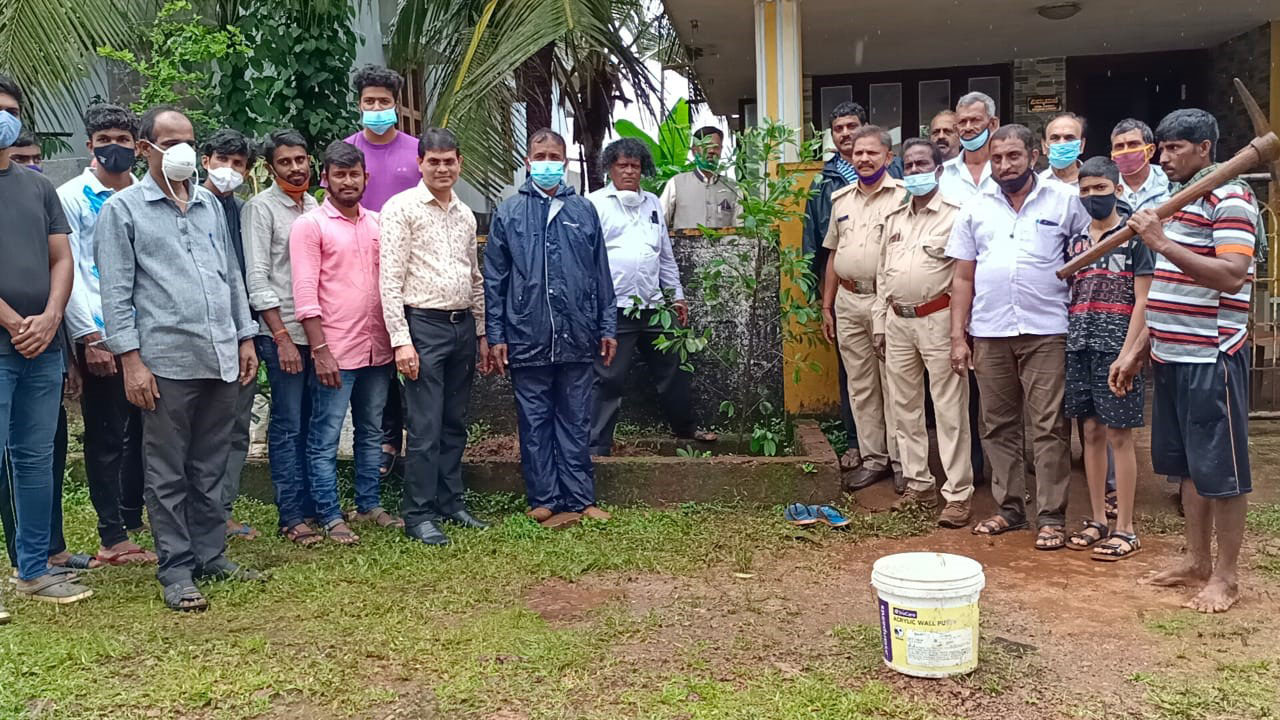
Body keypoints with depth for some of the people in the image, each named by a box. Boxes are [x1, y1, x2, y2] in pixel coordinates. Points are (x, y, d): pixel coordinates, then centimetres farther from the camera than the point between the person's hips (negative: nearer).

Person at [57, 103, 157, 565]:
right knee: (107, 436, 3)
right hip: (101, 336, -4)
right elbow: (68, 272, -5)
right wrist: (90, 337, -12)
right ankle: (113, 538, 10)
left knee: (143, 431, 9)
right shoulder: (71, 197, 1)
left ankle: (131, 521, 22)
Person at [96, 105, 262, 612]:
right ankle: (176, 570, 12)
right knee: (168, 474, 3)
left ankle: (211, 556, 22)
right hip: (167, 361, -4)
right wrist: (131, 360, -10)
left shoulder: (209, 205, 16)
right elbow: (116, 291, -4)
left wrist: (244, 337, 12)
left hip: (222, 359, 5)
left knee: (210, 468, 12)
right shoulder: (123, 209, 1)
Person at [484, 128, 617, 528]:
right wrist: (495, 336, -2)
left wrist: (608, 327, 7)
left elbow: (601, 275, 11)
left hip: (577, 340, 1)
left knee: (575, 421, 8)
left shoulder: (583, 210, 10)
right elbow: (494, 279, 4)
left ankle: (580, 499, 16)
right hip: (527, 339, -1)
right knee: (535, 424, 5)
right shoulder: (508, 213, 5)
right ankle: (545, 500, 13)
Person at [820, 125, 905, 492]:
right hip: (848, 303, 6)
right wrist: (826, 306, 16)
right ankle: (873, 458, 21)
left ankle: (902, 461, 12)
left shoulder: (902, 196, -5)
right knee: (860, 387, 11)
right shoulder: (840, 199, 14)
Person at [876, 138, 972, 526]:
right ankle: (919, 484, 22)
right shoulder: (894, 218, 16)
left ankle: (958, 494, 2)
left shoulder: (955, 214, -5)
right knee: (905, 407, 11)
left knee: (949, 410, -4)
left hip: (938, 320, -7)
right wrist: (880, 322, 16)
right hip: (898, 322, 7)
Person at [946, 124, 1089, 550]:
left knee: (1048, 427, -1)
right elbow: (963, 278, 10)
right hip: (989, 334, 3)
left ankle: (1051, 517, 7)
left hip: (1046, 332, -3)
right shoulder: (976, 209, 10)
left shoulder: (1064, 202, 3)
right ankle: (1008, 509, 21)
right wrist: (958, 337, 4)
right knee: (999, 426, 9)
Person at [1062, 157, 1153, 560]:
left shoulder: (1135, 236, -2)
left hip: (1117, 347, -5)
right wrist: (1067, 342, 4)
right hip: (1079, 346, 5)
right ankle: (1097, 519, 19)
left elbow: (1143, 301, -6)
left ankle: (1125, 529, 8)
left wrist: (1127, 354, -14)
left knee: (1118, 435, -1)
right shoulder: (1075, 241, 12)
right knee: (1091, 431, 9)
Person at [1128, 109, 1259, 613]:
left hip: (1211, 356, -9)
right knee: (1188, 466, 15)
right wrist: (1145, 346, 18)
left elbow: (1232, 276, -23)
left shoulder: (1229, 199, -10)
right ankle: (1196, 561, 27)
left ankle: (1224, 576, 12)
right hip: (1171, 355, 9)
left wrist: (1162, 243, -25)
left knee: (1221, 468, 1)